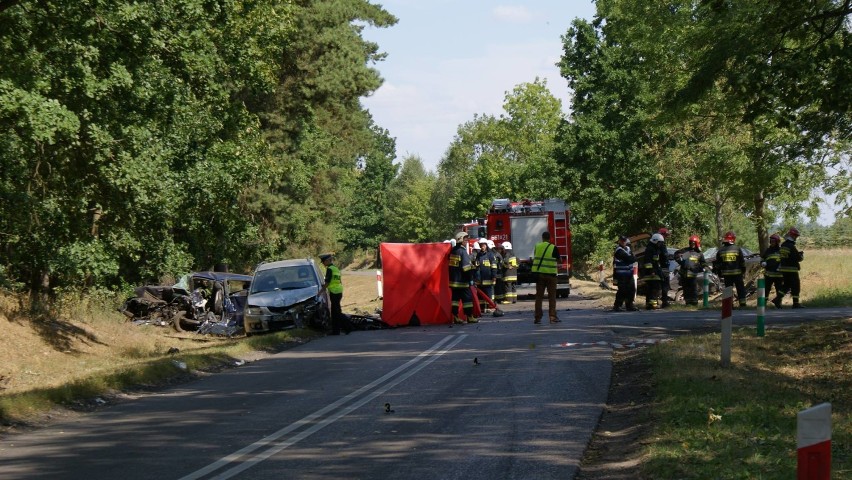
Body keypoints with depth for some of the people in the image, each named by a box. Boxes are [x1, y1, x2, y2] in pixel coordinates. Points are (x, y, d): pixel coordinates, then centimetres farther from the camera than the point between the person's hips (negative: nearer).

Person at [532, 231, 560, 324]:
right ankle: (553, 317, 1)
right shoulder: (553, 248, -7)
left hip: (539, 273, 3)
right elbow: (558, 261, 0)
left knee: (539, 296, 6)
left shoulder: (537, 247, 3)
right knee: (552, 296, 4)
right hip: (550, 274, -3)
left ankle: (537, 317, 3)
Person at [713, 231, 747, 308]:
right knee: (740, 289, 6)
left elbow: (717, 264, 7)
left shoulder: (721, 250, 3)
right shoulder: (737, 249, -4)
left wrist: (719, 274, 15)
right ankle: (742, 303, 3)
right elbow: (742, 261, 0)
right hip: (737, 273, -2)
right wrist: (743, 271, 11)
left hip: (726, 273, 2)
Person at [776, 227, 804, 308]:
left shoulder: (782, 245, 8)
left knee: (786, 286, 16)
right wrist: (802, 255, 9)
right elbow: (798, 258, -16)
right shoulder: (791, 247, -17)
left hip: (783, 269, 8)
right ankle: (796, 303, 4)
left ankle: (778, 299, 4)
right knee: (795, 287, 2)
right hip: (791, 270, -8)